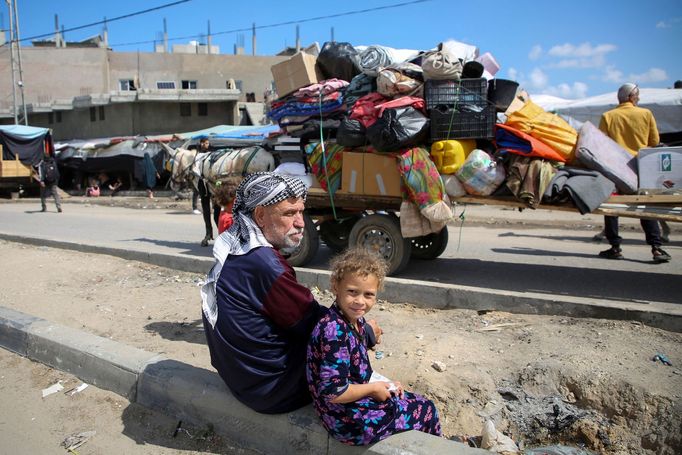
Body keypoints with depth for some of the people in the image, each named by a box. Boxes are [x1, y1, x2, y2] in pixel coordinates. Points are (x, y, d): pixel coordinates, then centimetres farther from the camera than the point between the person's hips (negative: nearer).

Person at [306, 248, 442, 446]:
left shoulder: (356, 320, -1)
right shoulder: (335, 332, -29)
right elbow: (333, 392, -30)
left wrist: (384, 383, 0)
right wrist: (374, 388, -16)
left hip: (359, 398, 8)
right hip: (348, 420, -8)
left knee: (418, 401, 21)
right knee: (426, 411, 6)